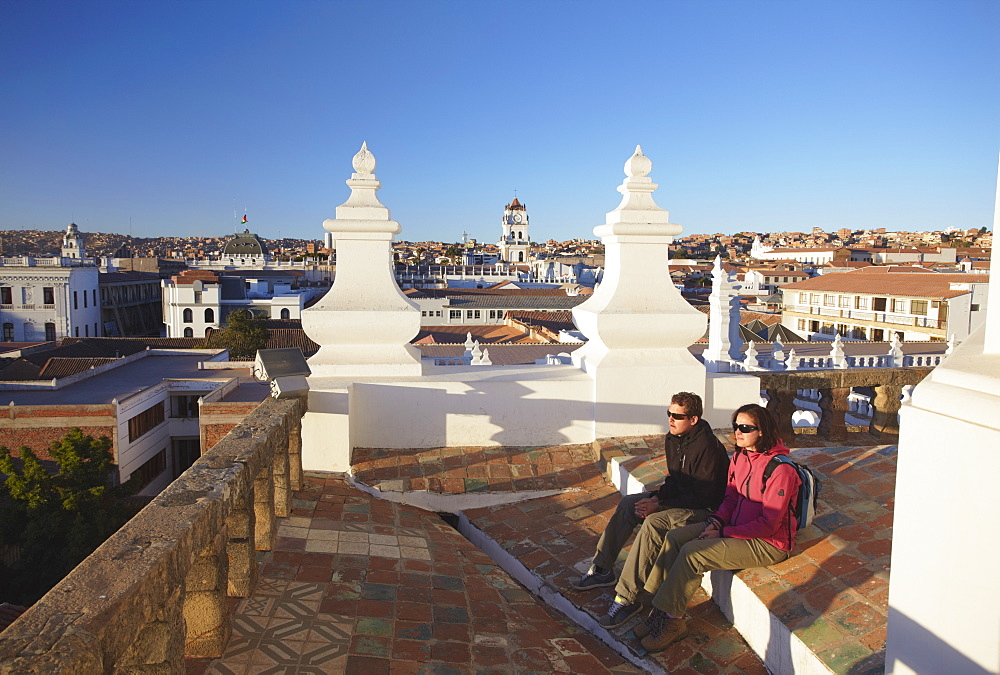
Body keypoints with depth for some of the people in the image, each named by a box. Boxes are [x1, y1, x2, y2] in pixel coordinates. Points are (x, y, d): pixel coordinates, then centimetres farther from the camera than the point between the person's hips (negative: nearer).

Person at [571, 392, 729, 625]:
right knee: (628, 503, -1)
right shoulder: (673, 439, 3)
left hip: (705, 508, -10)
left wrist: (659, 506, -25)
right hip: (682, 496, 10)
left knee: (654, 522, -31)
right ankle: (602, 570, 4)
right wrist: (656, 497, -8)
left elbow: (703, 496, -25)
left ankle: (628, 597, -26)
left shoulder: (707, 447, -24)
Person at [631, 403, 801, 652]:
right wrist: (717, 521, -6)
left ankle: (671, 620, -9)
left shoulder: (780, 469, -22)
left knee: (692, 552, -23)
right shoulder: (740, 456, 4)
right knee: (675, 537, -7)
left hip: (768, 543, -9)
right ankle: (662, 610, -5)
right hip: (736, 527, 9)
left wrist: (723, 533, -18)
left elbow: (768, 524, -21)